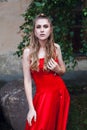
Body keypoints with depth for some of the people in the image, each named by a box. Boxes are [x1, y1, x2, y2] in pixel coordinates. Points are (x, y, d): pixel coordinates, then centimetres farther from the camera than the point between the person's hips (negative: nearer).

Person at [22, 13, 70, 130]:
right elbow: (27, 81, -10)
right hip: (44, 94, -3)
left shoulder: (56, 47, -1)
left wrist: (57, 69, -11)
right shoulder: (28, 51, -11)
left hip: (60, 92, 3)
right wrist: (31, 108, -13)